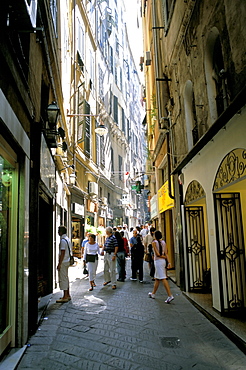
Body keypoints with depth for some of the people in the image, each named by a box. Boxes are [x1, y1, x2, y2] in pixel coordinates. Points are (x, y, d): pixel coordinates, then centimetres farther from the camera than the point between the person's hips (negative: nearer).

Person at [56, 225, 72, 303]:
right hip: (67, 261, 10)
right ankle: (67, 295, 23)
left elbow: (62, 253, -20)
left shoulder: (63, 240, -17)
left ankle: (65, 297, -2)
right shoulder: (67, 239, 13)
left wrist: (59, 264, -18)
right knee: (66, 278, 16)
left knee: (63, 279, -5)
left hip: (63, 262, -10)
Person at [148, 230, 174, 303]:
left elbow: (157, 254, -13)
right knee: (157, 278, 17)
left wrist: (164, 257, 0)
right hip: (164, 261, 7)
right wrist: (168, 261, -4)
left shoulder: (154, 242, -7)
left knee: (163, 278, -9)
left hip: (158, 261, -7)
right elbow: (166, 253, 2)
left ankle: (170, 295, -16)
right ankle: (153, 293, 29)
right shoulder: (164, 242, 10)